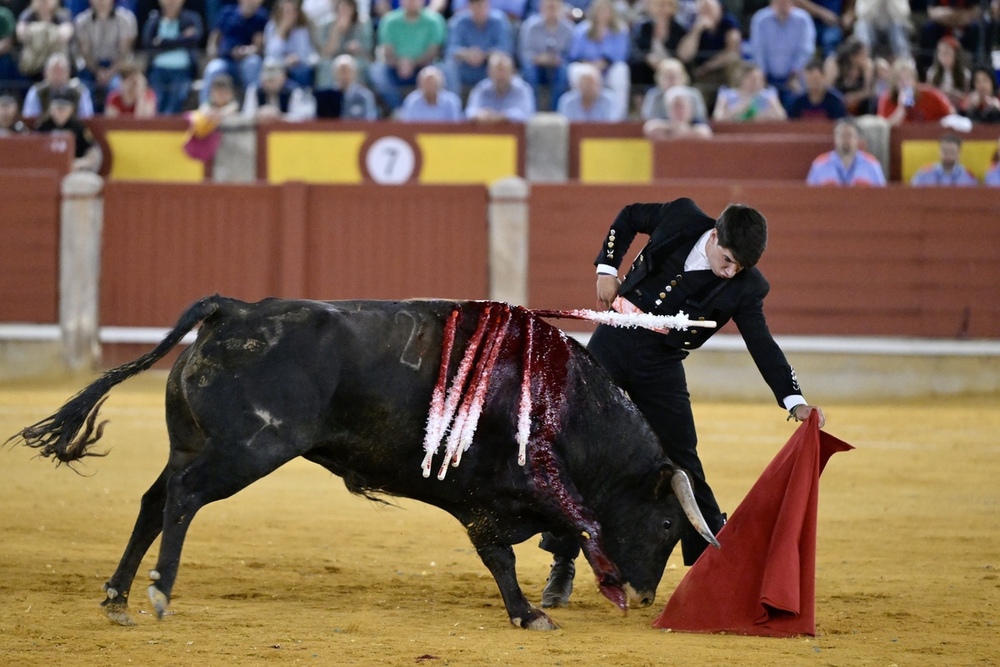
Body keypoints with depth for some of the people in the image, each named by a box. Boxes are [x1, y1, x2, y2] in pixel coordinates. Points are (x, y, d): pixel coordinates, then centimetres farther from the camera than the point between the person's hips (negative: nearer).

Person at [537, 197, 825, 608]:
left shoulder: (744, 287, -12)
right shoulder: (681, 219, -11)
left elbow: (762, 345, -14)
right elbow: (628, 217, 8)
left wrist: (795, 402, -26)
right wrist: (607, 268, -3)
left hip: (660, 369, -1)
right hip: (611, 343, 1)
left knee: (682, 465, -1)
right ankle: (562, 566, 10)